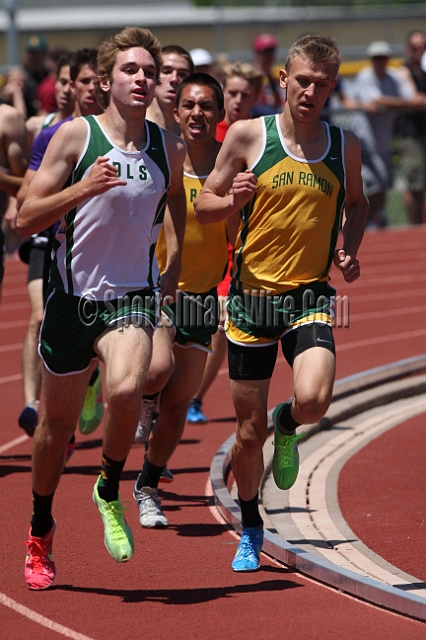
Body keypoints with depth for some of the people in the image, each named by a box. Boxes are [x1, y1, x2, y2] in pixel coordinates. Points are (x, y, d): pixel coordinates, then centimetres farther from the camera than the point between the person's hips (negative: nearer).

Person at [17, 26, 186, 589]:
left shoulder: (168, 148, 4)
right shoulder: (75, 136, -6)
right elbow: (26, 219, -8)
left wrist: (174, 264, 17)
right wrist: (83, 188, -22)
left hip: (132, 296, 1)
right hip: (73, 295, -1)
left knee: (126, 389, -28)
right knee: (58, 423, 9)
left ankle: (110, 491, -1)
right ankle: (41, 532, 32)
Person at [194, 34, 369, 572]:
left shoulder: (344, 146, 3)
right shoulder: (248, 135, -4)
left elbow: (356, 202, 22)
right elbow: (203, 206, 3)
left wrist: (350, 250, 3)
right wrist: (233, 201, -20)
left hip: (310, 296, 1)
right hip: (252, 295, -1)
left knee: (312, 400, -26)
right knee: (250, 430, 5)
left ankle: (287, 426, 13)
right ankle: (250, 528, 30)